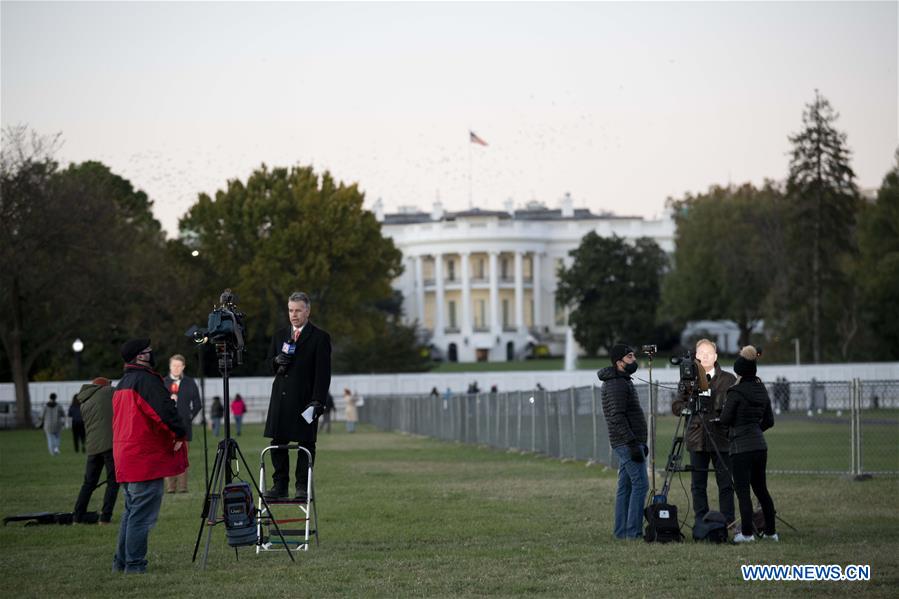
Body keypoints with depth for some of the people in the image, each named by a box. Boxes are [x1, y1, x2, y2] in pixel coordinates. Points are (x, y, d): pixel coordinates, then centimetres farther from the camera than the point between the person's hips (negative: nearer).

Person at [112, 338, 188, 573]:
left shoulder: (122, 385, 18)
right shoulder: (146, 380, -14)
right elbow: (165, 410, -23)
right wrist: (180, 433, -10)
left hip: (125, 461, 10)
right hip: (146, 460, -10)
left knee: (131, 512, 18)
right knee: (142, 515, -7)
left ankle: (121, 562, 21)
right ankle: (135, 565, -7)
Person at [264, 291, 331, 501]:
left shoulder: (320, 338, 0)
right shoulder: (279, 335, 16)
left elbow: (322, 373, -5)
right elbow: (270, 364, 17)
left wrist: (318, 401, -13)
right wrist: (277, 361, -7)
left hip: (305, 399, -5)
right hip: (281, 398, 5)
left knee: (306, 444, -2)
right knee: (278, 443, 4)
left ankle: (303, 486, 3)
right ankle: (279, 485, 10)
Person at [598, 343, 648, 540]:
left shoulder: (622, 381, 19)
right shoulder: (617, 384, -13)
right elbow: (617, 417, -21)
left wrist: (640, 442, 24)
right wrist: (633, 443, -23)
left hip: (626, 443, 10)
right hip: (627, 442, -10)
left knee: (625, 486, 9)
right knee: (640, 484, -12)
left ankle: (621, 531, 9)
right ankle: (633, 531, -14)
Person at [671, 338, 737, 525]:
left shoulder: (729, 379, 6)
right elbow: (676, 406, 7)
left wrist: (723, 412, -12)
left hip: (721, 439, -2)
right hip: (697, 439, 2)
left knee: (725, 484, -2)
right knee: (698, 485, 4)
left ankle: (728, 522, 4)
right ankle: (701, 522, 10)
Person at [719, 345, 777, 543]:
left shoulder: (736, 392, -12)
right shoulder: (762, 391, 9)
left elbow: (725, 419, -10)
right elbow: (769, 421, 15)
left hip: (741, 447, -7)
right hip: (760, 445, 7)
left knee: (742, 490, -4)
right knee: (760, 488, 15)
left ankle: (746, 533, -8)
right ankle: (770, 531, 18)